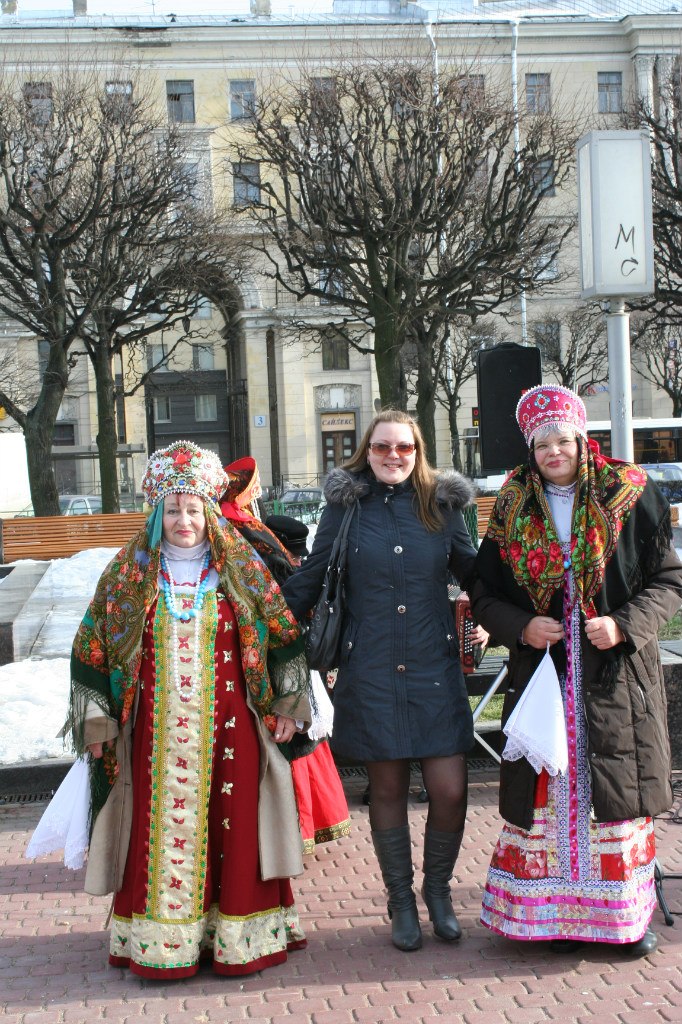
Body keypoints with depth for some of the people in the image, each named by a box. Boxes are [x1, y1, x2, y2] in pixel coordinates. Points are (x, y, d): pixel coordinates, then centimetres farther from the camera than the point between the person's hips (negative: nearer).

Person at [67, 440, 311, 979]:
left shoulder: (241, 568, 4)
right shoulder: (130, 573, 4)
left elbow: (283, 638, 7)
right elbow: (92, 648, 7)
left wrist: (286, 703, 2)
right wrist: (97, 720, 3)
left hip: (229, 728, 0)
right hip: (157, 734, 1)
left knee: (232, 828, 1)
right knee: (161, 830, 1)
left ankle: (239, 933, 14)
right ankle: (162, 940, 12)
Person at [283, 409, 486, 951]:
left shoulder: (441, 505, 5)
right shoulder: (346, 506, 3)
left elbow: (475, 573, 15)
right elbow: (308, 580, 9)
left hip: (434, 668, 1)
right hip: (370, 671, -1)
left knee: (450, 790, -4)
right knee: (388, 790, 7)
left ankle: (438, 889, 22)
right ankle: (401, 901, 26)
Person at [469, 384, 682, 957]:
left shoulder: (628, 498, 0)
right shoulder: (513, 511, 6)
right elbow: (484, 594, 9)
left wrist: (626, 624, -14)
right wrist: (521, 626, -10)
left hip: (616, 673, -1)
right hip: (541, 671, 2)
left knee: (618, 786, 2)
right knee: (547, 788, 3)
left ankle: (628, 914, 16)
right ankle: (558, 913, 15)